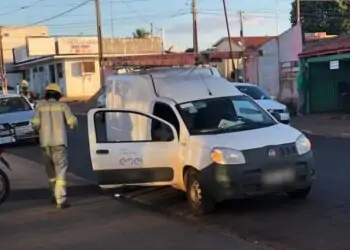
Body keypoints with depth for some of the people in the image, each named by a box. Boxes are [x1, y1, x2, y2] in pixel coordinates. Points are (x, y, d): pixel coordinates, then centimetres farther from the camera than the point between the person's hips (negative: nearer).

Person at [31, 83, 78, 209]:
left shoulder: (40, 107, 6)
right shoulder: (62, 106, 2)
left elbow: (35, 124, -4)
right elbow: (72, 122, -5)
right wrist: (74, 126, 17)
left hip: (45, 143, 3)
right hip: (59, 142, -2)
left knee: (50, 170, 19)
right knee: (61, 170, -4)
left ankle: (55, 195, 27)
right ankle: (61, 200, -13)